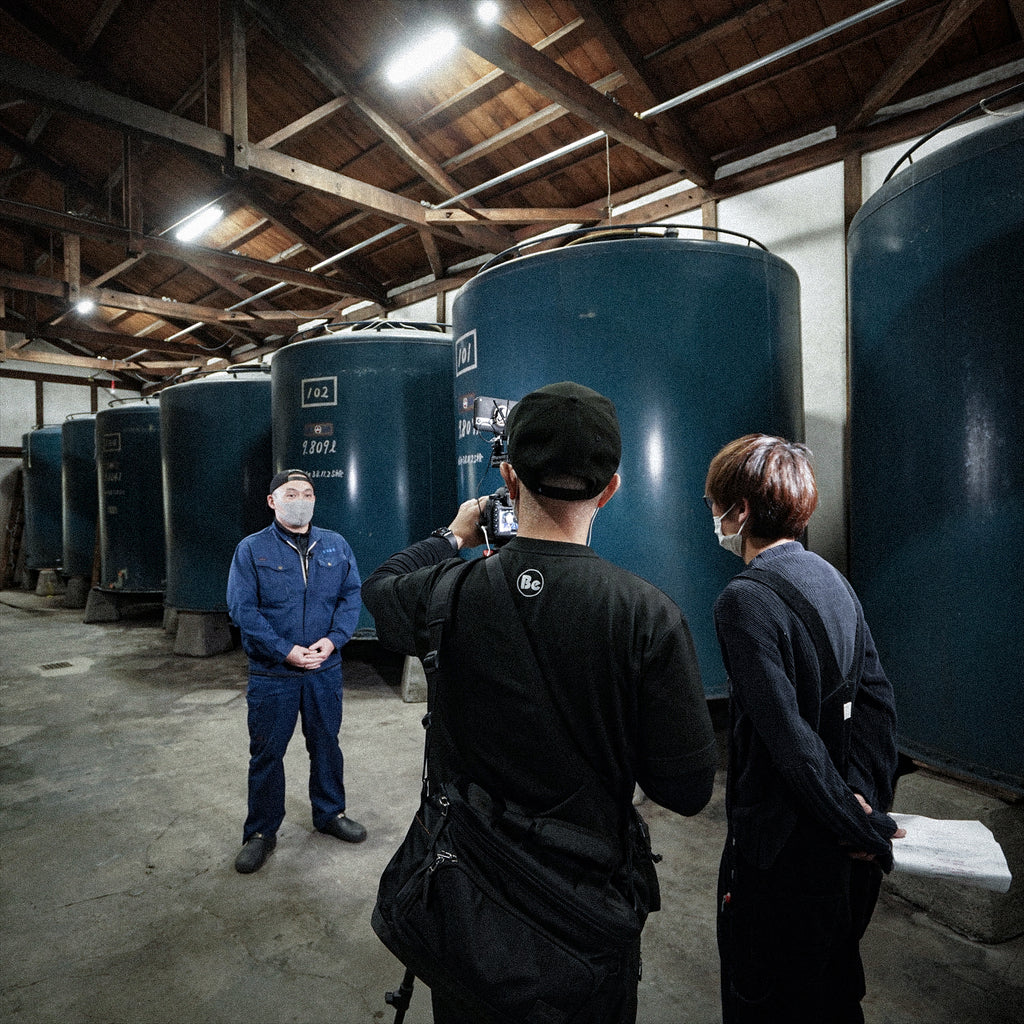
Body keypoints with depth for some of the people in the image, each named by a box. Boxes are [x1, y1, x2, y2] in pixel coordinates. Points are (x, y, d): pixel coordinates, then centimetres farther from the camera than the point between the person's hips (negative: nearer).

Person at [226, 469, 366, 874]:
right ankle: (261, 833, 27)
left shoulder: (336, 546, 5)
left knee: (326, 744, 16)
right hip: (272, 673, -2)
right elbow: (242, 609, -10)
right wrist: (285, 651, -18)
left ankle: (330, 813, 36)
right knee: (266, 753, 9)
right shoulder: (251, 549, -4)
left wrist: (333, 640, -13)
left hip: (326, 669, 3)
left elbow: (351, 595, 2)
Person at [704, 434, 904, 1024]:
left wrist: (858, 826, -14)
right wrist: (867, 800, -3)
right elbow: (877, 694, 1)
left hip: (785, 845, -8)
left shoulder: (745, 600, -23)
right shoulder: (831, 578, 3)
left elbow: (788, 735, -25)